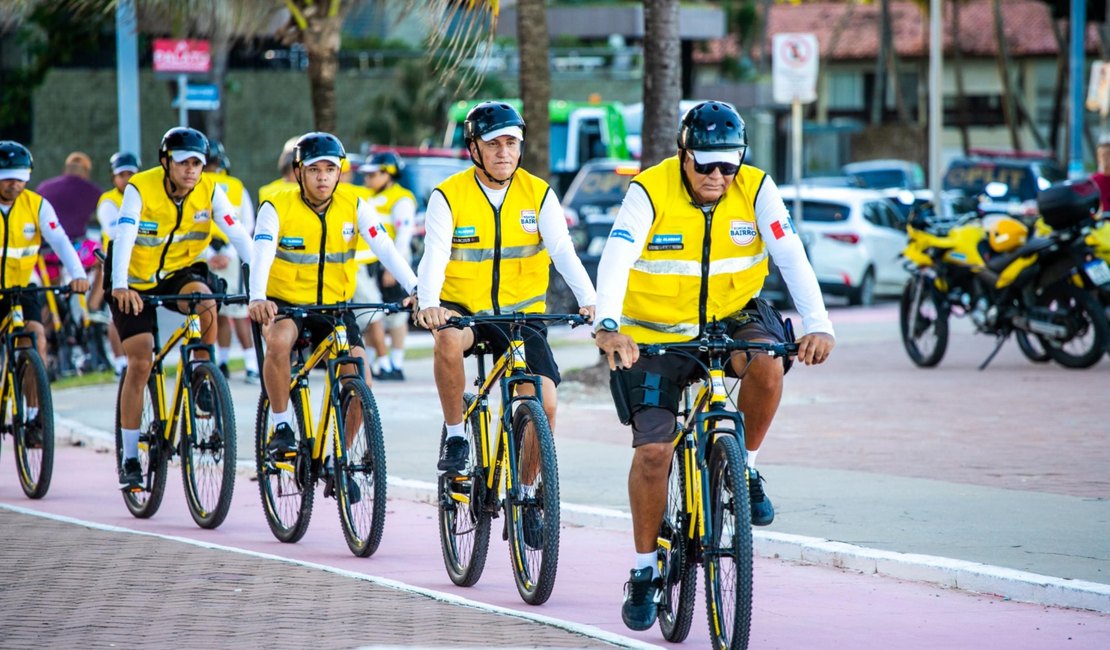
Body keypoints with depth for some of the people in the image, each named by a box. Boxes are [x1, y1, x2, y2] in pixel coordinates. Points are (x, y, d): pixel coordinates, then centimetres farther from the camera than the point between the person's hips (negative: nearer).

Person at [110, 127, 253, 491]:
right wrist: (120, 286, -51)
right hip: (137, 281, -2)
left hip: (181, 273, 2)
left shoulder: (209, 191, -15)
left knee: (204, 298, -32)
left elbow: (239, 236, -22)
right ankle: (130, 458, 2)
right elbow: (124, 238, -35)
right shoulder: (141, 189, -23)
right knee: (140, 362, -9)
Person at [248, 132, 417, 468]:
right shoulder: (277, 207, -12)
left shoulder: (354, 206, -5)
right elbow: (262, 254, -27)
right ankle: (281, 428, -18)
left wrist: (416, 289, -33)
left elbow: (386, 249, -17)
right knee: (278, 342, -35)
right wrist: (257, 298, -46)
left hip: (335, 305, 3)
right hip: (285, 302, -2)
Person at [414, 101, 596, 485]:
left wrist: (589, 301, -31)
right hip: (464, 308, -2)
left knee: (544, 403, -13)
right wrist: (428, 304, -40)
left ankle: (525, 489, 10)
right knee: (448, 340, -37)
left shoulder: (539, 194, -2)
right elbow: (434, 256, -19)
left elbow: (564, 253, -14)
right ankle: (455, 437, -16)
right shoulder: (448, 196, -7)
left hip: (521, 313, 2)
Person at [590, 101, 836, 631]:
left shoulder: (756, 191, -13)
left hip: (731, 317, 1)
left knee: (766, 366, -32)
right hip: (657, 333, -1)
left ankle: (744, 468, -6)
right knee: (652, 450, -9)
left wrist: (818, 326, -37)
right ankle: (645, 571, 7)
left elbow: (792, 258, -21)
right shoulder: (650, 192, -19)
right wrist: (608, 326, -49)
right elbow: (615, 261, -31)